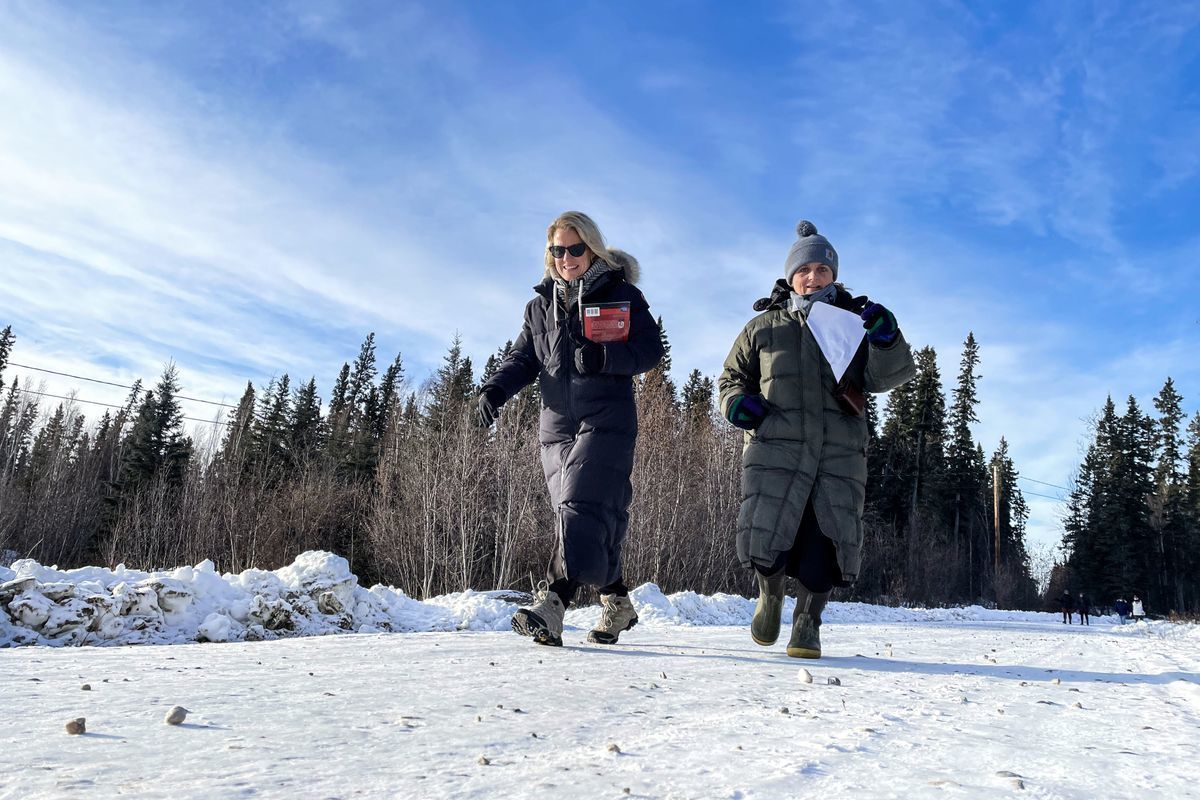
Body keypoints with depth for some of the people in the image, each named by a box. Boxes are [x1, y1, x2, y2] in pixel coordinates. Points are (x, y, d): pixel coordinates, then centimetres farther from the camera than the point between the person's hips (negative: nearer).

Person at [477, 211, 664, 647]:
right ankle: (617, 603, 19)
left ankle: (551, 604, -28)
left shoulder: (621, 294, 3)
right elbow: (524, 357, 16)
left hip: (606, 421, -5)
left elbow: (651, 349, -5)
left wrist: (601, 357, -21)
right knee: (593, 523, 6)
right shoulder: (541, 304, 18)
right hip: (556, 426, 5)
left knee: (582, 510, -19)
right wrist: (496, 387, -5)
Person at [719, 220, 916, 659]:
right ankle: (771, 593, 24)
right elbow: (732, 376, 23)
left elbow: (886, 376, 9)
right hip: (776, 445, -1)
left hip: (839, 451, 1)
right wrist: (737, 401, 0)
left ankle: (807, 623, 18)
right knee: (765, 543, -10)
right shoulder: (764, 327, 17)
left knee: (825, 543, -3)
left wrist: (886, 338, -10)